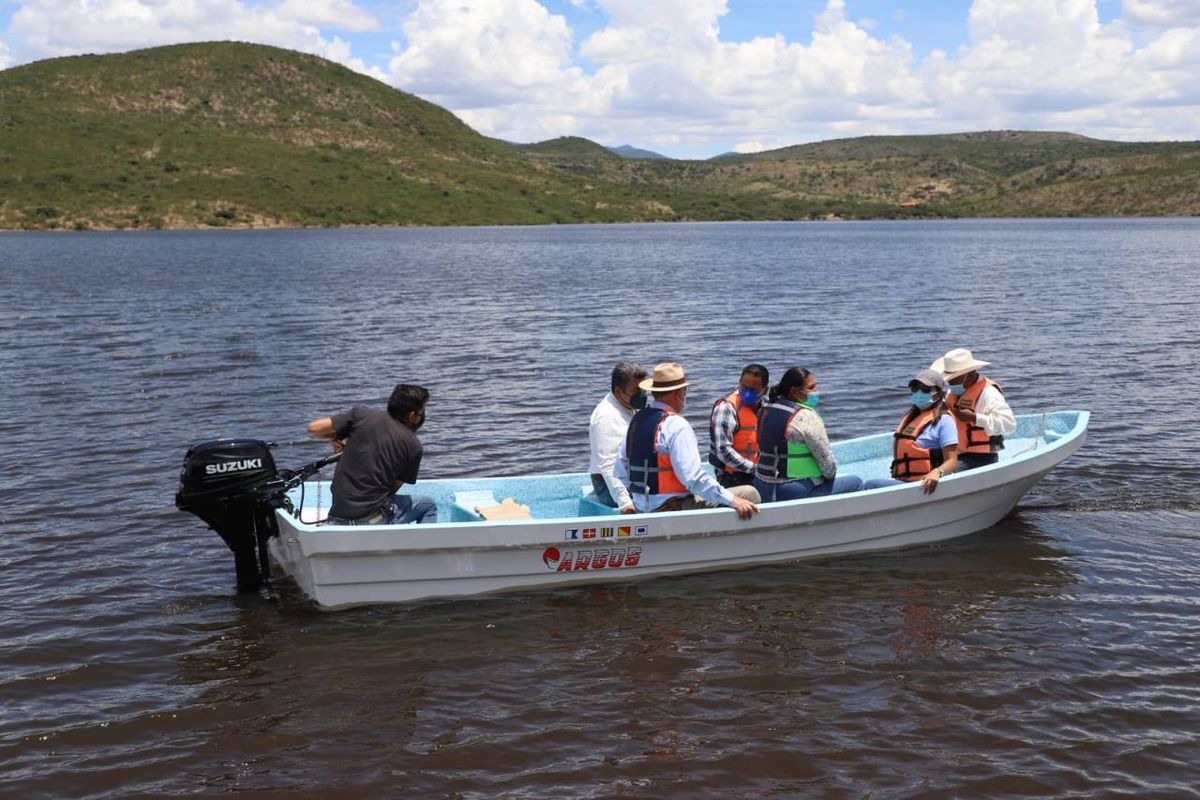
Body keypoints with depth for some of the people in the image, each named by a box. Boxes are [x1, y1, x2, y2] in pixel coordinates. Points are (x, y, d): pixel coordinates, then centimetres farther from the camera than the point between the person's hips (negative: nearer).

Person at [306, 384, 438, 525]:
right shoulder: (413, 445, -3)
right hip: (375, 520, -4)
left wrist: (335, 437, 18)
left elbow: (314, 428, -2)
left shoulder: (362, 414, -1)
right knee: (428, 506, 20)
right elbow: (394, 487, 4)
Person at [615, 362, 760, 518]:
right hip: (672, 508, -9)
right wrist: (732, 500, -20)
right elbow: (694, 477, -24)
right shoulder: (677, 426, -17)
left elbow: (621, 472, 14)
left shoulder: (636, 420, 9)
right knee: (749, 494, -7)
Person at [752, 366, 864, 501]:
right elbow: (827, 459, -13)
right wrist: (830, 475, 10)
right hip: (792, 494, -9)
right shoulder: (806, 417, -16)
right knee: (856, 482, 2)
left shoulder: (765, 410, 8)